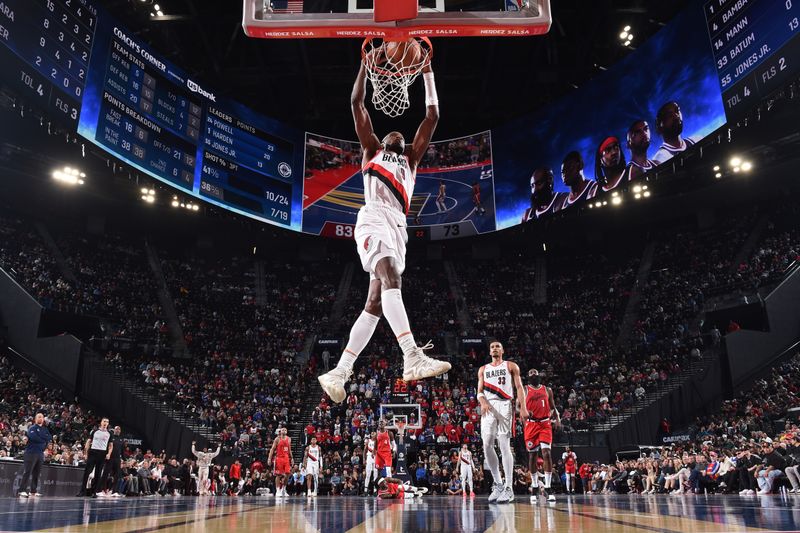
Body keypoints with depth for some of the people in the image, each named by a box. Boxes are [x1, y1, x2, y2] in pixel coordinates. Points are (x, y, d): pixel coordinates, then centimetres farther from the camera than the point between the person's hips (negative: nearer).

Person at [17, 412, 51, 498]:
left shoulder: (45, 429, 19)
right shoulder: (32, 428, 2)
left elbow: (50, 438, 5)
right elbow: (33, 437, -16)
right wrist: (44, 439, -5)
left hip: (40, 453, 6)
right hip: (31, 452, -6)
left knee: (36, 473, 6)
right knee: (27, 472, -11)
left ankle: (33, 491, 9)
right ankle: (22, 491, -13)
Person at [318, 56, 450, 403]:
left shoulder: (411, 158, 34)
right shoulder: (372, 149, 26)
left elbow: (432, 117, 32)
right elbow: (357, 102, 21)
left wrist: (427, 73, 31)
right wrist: (366, 62, 21)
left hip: (398, 226, 5)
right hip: (374, 219, -5)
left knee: (375, 303, -4)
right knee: (391, 279, -29)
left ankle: (338, 373, -1)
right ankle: (413, 358, -44)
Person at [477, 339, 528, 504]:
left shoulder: (511, 366, 11)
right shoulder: (483, 369, 20)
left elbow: (519, 387, 4)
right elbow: (480, 391, 13)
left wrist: (523, 408, -9)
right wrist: (483, 402, -10)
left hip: (505, 406, -3)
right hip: (488, 408, 4)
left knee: (504, 445, -11)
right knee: (487, 445, -5)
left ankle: (509, 488, -8)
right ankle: (497, 483, 9)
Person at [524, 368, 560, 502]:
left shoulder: (547, 390, 12)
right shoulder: (524, 390, 6)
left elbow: (553, 407, 17)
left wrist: (557, 418, -2)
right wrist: (525, 412, -22)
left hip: (545, 424, 1)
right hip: (531, 425, -1)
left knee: (547, 453, -14)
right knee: (532, 455, 5)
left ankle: (547, 489, -12)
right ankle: (534, 488, 18)